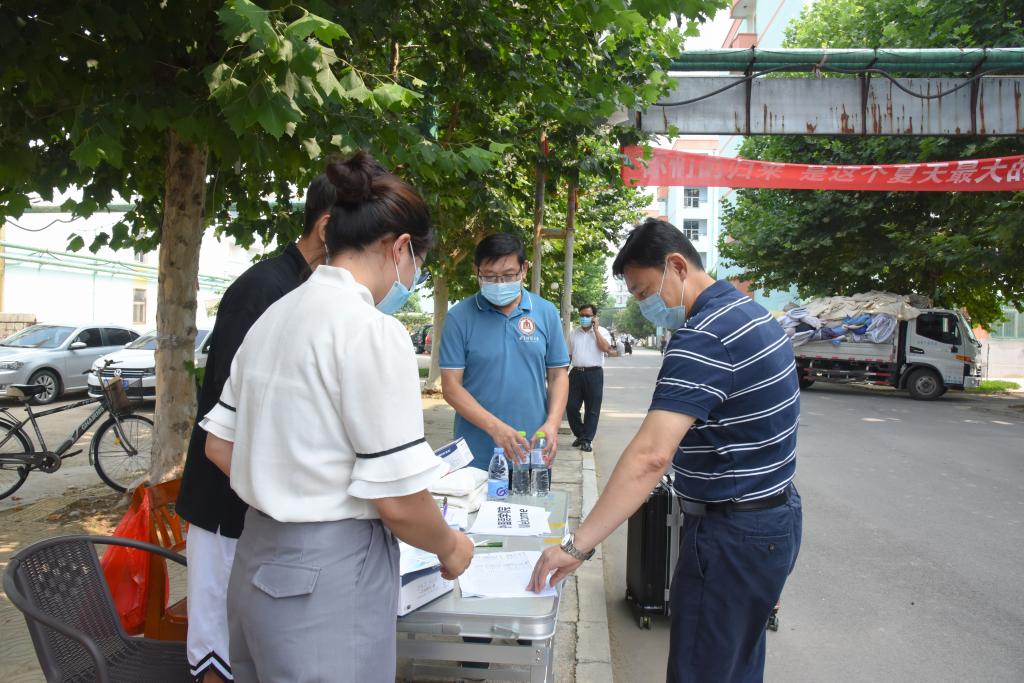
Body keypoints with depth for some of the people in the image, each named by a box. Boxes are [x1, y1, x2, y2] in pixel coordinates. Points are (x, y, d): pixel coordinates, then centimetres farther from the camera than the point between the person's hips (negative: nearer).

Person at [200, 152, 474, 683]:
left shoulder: (275, 315, 6)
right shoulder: (373, 330, -19)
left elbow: (219, 446, 11)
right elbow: (398, 502, -20)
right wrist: (450, 549, -1)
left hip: (259, 560, 8)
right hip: (330, 578, -8)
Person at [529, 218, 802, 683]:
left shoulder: (703, 337, -24)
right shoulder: (747, 312, 9)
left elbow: (650, 456, -33)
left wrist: (577, 546, -33)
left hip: (733, 533, -10)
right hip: (775, 517, 10)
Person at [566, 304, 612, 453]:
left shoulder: (601, 331, 4)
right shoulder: (573, 333, 14)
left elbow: (606, 348, -14)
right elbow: (568, 355, 18)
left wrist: (595, 329, -9)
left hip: (594, 373, -3)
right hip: (576, 373, 3)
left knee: (592, 409, 0)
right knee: (571, 406, 2)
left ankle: (587, 440, 8)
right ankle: (580, 435, 20)